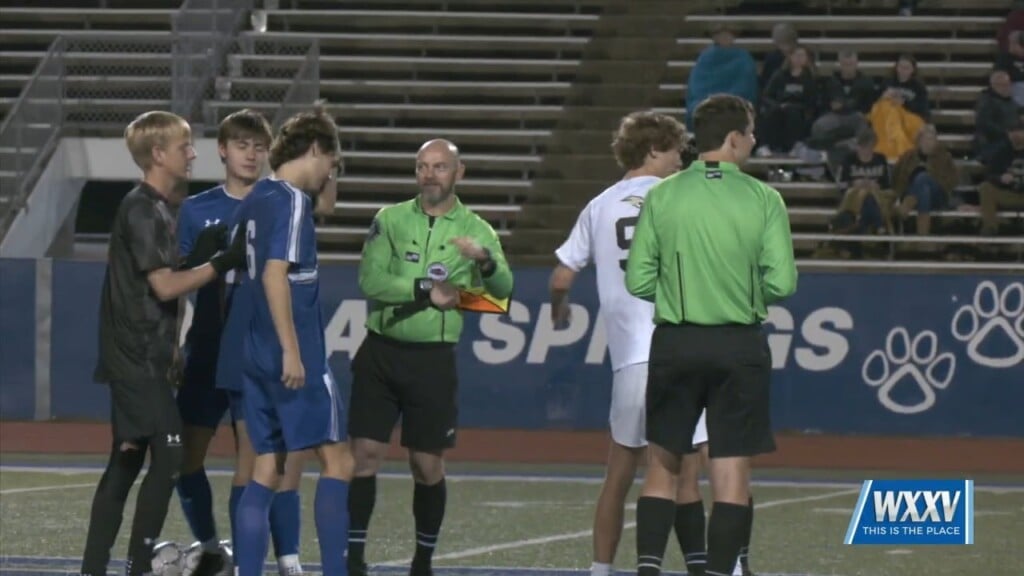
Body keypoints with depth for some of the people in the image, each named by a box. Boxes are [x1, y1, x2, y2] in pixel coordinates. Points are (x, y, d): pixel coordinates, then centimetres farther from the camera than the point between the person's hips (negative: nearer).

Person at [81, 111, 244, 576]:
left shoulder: (155, 208, 16)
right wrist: (221, 263, -12)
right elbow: (165, 286, -17)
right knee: (167, 457, -10)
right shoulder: (143, 211, -13)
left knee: (127, 463, 10)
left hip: (142, 358, 10)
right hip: (140, 358, -10)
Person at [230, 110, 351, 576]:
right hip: (295, 359, -8)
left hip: (257, 357, 9)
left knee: (266, 471, 8)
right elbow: (275, 275, -21)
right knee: (336, 461, -3)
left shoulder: (256, 198, 13)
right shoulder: (292, 201, -12)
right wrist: (292, 351, -21)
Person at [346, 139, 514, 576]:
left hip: (433, 359, 0)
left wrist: (485, 260, -31)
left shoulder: (476, 231, 3)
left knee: (428, 466, 3)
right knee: (366, 455, -5)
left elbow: (503, 289, -11)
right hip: (381, 353, 0)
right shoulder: (391, 220, 3)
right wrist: (426, 291, -14)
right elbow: (369, 280, -10)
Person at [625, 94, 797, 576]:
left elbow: (638, 281, -3)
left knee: (663, 464, 11)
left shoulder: (662, 197, -2)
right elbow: (782, 283, -9)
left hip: (676, 343, 1)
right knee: (732, 473, 4)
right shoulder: (764, 200, -5)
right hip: (740, 345, -1)